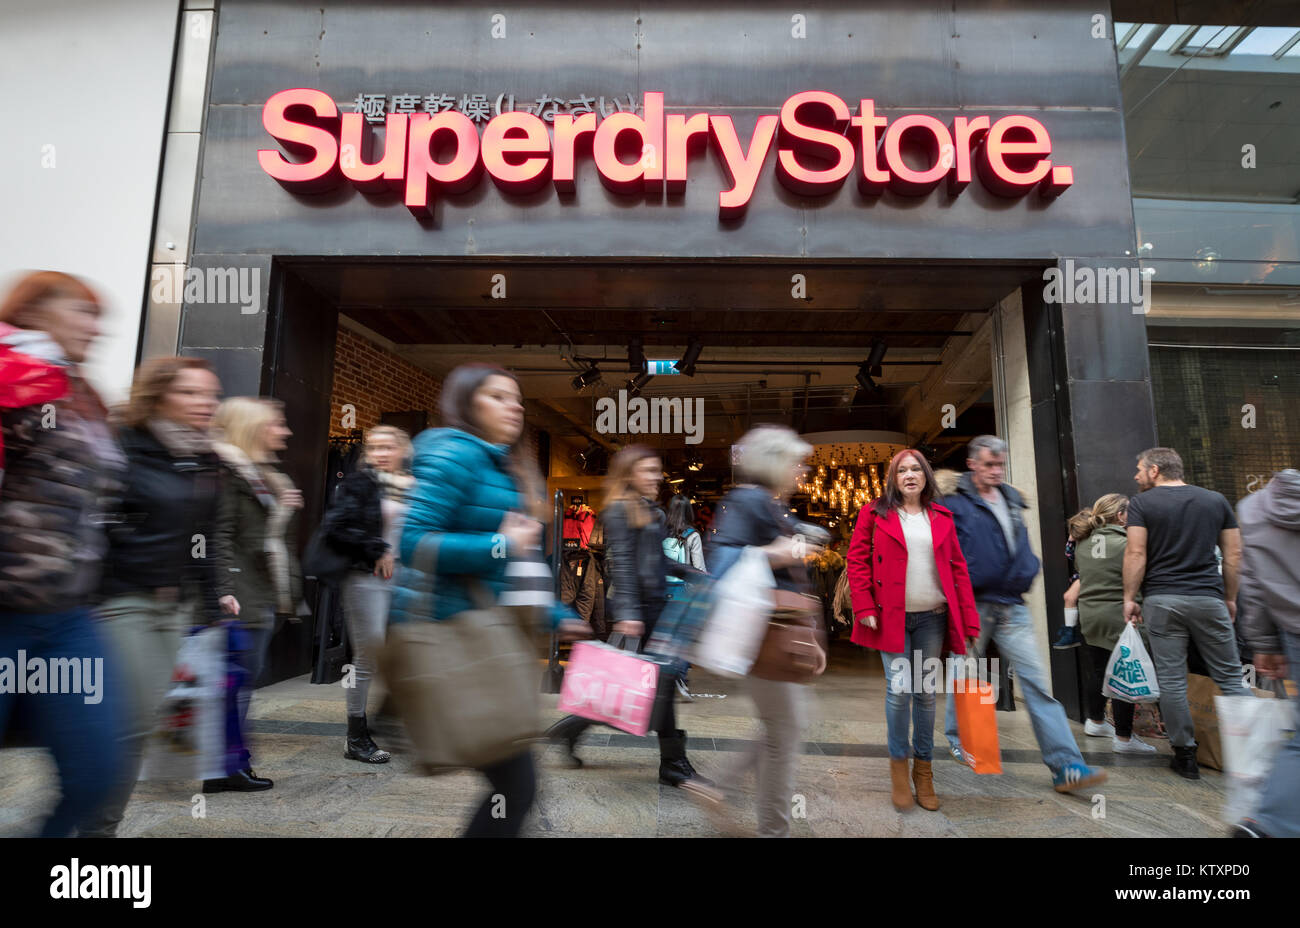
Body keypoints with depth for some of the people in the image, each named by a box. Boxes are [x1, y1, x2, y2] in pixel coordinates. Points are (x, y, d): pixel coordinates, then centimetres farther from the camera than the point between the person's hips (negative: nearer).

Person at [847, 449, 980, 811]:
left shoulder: (941, 517, 10)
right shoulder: (875, 513, 1)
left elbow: (958, 568, 8)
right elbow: (857, 559, -2)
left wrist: (969, 619, 2)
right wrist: (864, 607, -11)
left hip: (933, 618, 3)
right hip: (892, 617, -3)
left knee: (926, 693, 9)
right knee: (898, 690, -3)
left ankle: (923, 768, 23)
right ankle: (898, 763, 17)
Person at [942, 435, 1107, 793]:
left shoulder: (1012, 500, 14)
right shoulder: (956, 503, -8)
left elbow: (1022, 545, 22)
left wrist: (1027, 573, 9)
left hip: (1012, 605, 5)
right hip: (973, 604, -5)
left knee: (1037, 682, -1)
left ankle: (1066, 766, -1)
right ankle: (959, 740, 28)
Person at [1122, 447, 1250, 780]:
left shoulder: (1142, 503, -1)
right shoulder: (1216, 500, 10)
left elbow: (1136, 553, -8)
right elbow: (1233, 553, 9)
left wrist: (1129, 597, -2)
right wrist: (1231, 598, 17)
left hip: (1162, 601, -3)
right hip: (1208, 599, 3)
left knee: (1171, 681, 4)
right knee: (1230, 677, 10)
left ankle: (1185, 755, 10)